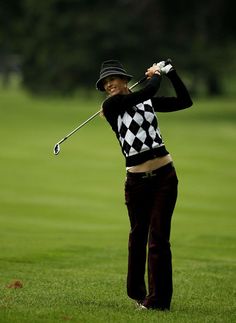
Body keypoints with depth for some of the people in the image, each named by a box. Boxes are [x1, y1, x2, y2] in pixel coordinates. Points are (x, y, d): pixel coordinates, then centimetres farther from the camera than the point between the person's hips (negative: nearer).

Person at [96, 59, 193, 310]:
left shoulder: (148, 102, 10)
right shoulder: (110, 106, -2)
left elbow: (185, 101, 11)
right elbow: (147, 92, -15)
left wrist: (169, 72, 6)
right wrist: (156, 75, 2)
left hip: (164, 176, 1)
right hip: (136, 180, -1)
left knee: (158, 237, -5)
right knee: (138, 235, 10)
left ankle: (158, 299, -2)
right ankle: (136, 291, 29)